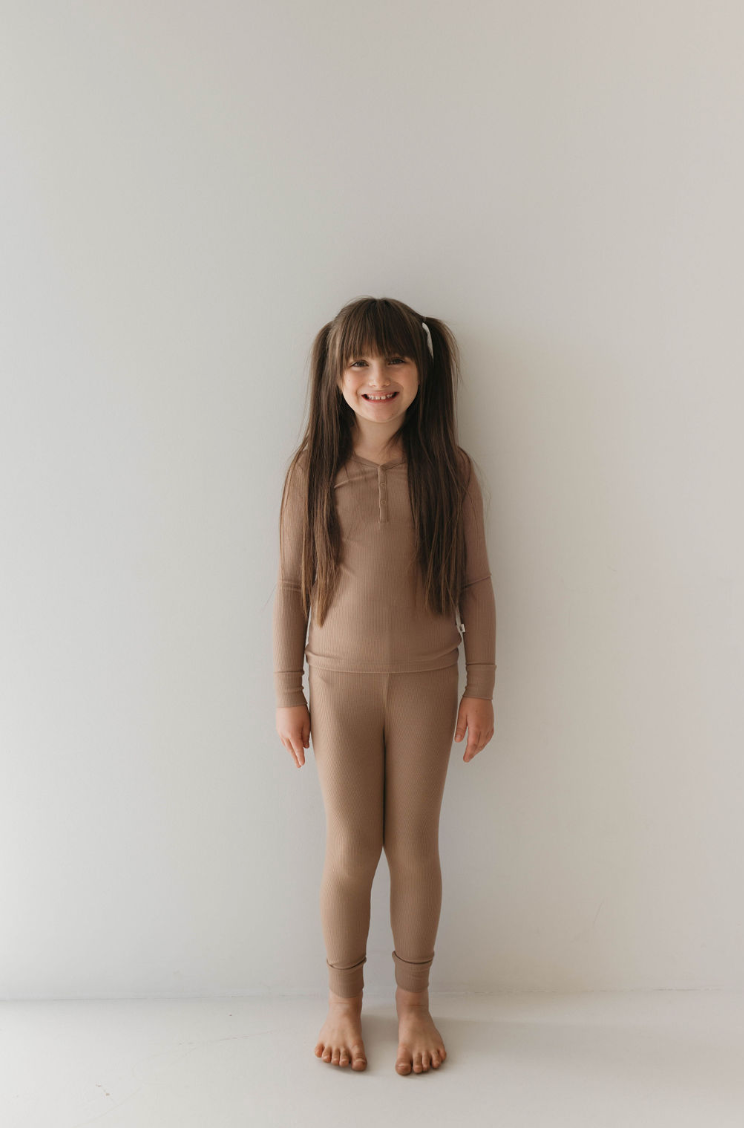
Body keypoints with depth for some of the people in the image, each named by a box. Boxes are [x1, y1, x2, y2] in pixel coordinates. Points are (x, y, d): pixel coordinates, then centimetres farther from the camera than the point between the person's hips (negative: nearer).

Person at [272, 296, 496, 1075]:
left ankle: (413, 1001, 31)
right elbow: (291, 584, -1)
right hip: (340, 681, 0)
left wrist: (481, 687, 0)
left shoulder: (448, 469, -6)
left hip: (426, 681, 0)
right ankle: (343, 998, 31)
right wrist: (287, 695, 0)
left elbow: (475, 583, 0)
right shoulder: (313, 470, -7)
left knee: (414, 845, 9)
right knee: (350, 847, 7)